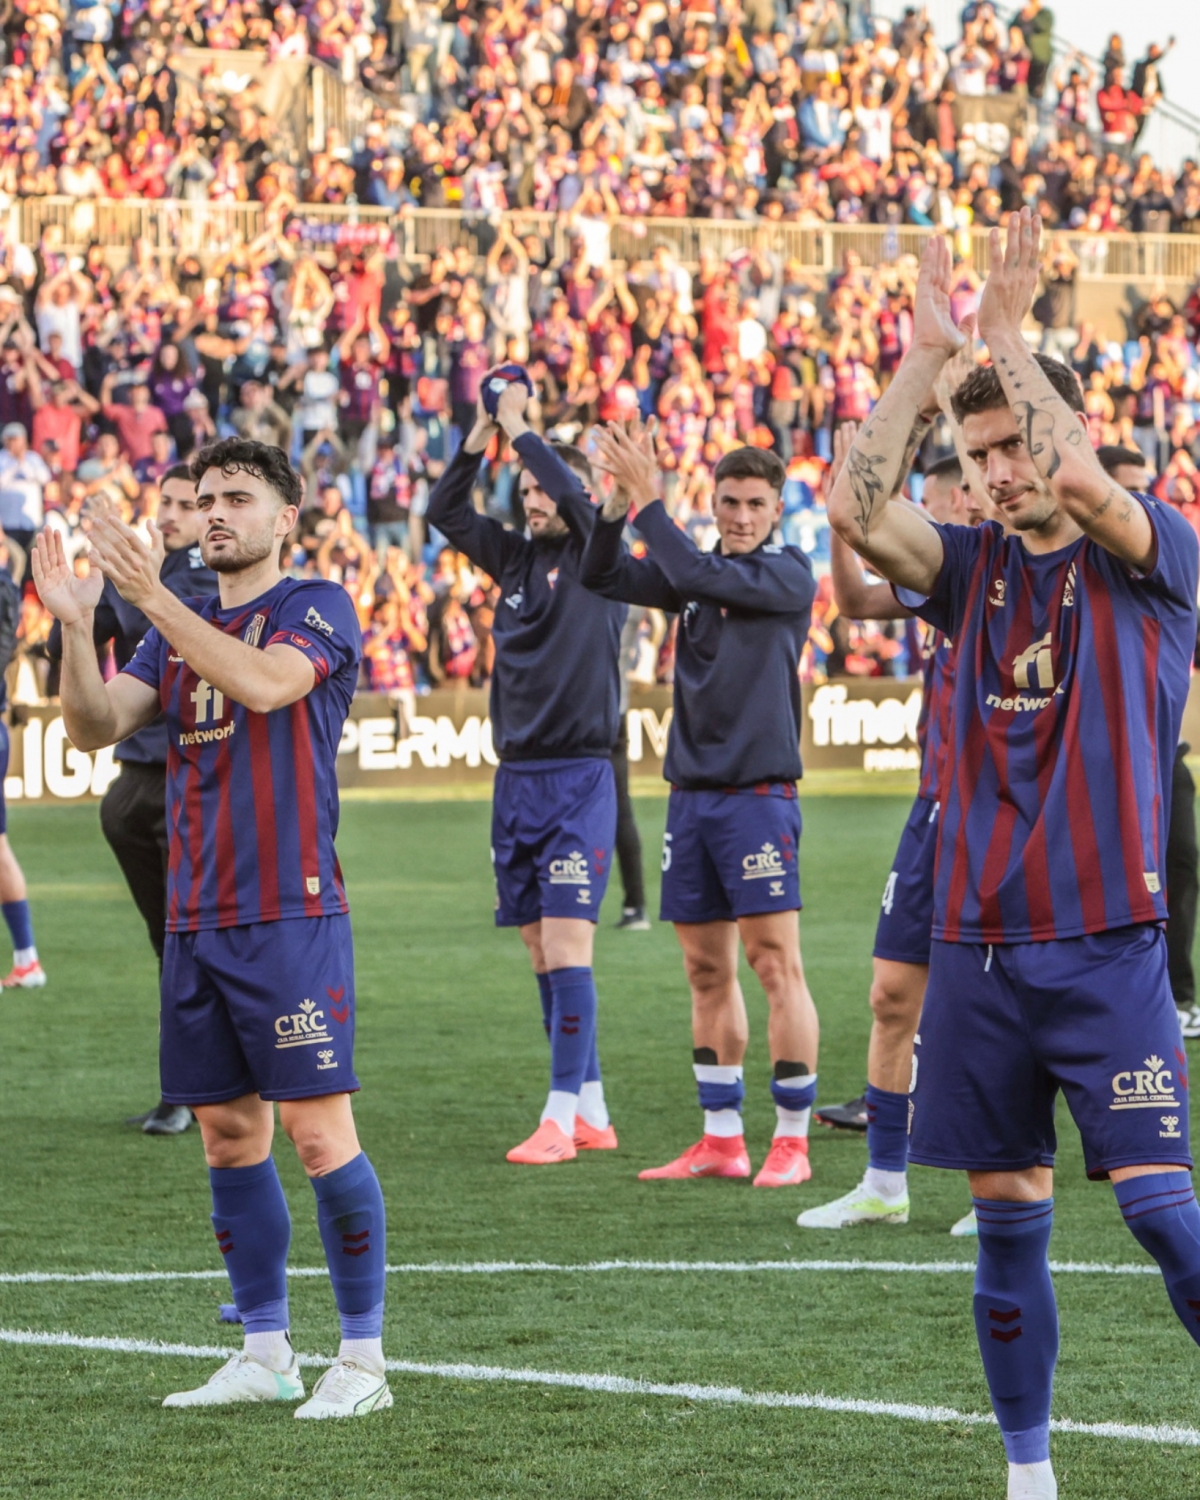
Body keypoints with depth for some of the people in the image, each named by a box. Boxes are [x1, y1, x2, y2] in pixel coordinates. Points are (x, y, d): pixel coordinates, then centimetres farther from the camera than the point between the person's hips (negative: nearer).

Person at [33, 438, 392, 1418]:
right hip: (196, 922, 7)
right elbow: (96, 727, 4)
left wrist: (151, 596, -26)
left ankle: (363, 1360, -2)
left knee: (319, 1133, -8)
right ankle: (267, 1354, 17)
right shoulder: (179, 628, 16)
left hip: (290, 919, -7)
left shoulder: (318, 608, -4)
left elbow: (262, 683, -24)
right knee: (230, 1138, 9)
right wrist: (75, 626, -11)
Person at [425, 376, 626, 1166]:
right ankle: (591, 1110, 12)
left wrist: (518, 425, -7)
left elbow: (575, 492, -19)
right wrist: (480, 435, 3)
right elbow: (445, 511, 14)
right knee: (541, 950, 7)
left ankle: (562, 1115, -11)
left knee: (567, 945, -11)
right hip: (517, 776, 7)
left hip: (580, 779, -7)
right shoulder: (518, 558, 13)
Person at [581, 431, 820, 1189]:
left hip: (758, 792, -6)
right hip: (692, 792, 6)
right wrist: (619, 501, -9)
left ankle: (792, 1140, -3)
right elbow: (603, 576, 6)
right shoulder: (698, 573, 14)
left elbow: (698, 575, -18)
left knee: (777, 964, -8)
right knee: (707, 971, 8)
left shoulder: (788, 573, -4)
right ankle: (722, 1140, 13)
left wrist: (648, 499, -13)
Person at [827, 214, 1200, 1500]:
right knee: (1007, 1221, 7)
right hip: (977, 940, 5)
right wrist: (926, 356, -6)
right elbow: (855, 511, -5)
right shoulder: (975, 566, 11)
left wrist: (1008, 332, -15)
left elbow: (1082, 480, -23)